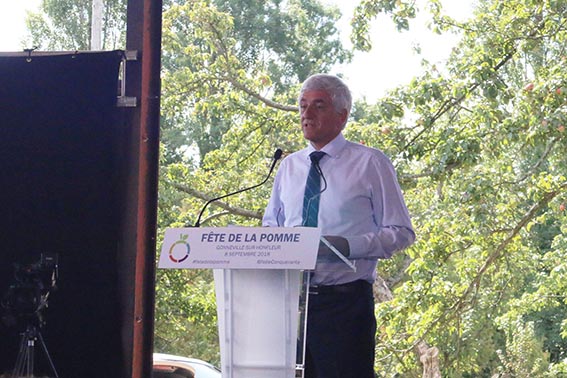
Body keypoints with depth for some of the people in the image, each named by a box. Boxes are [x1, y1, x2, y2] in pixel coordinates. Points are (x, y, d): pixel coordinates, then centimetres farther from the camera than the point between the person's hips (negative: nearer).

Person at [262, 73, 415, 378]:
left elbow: (401, 233, -2)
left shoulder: (371, 163, 1)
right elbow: (271, 224, 26)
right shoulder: (289, 166, 16)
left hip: (345, 299, -5)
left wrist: (347, 246, -17)